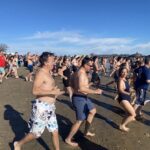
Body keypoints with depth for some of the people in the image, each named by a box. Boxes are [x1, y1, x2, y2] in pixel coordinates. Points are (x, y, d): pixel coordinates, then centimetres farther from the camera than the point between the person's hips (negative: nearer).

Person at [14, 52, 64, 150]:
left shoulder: (47, 73, 11)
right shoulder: (41, 73, -18)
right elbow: (35, 91, -26)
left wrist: (54, 91, 11)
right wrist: (52, 92, -27)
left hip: (50, 107, 9)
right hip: (42, 106, -9)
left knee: (55, 131, 15)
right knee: (36, 133, 9)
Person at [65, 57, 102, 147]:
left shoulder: (78, 72, 10)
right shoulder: (82, 74, -23)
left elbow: (72, 84, 19)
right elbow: (81, 88, -36)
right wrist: (95, 91, -30)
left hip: (83, 97, 11)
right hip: (79, 98, -11)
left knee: (93, 111, 24)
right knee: (80, 120, 1)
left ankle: (86, 132, 37)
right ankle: (68, 139, 19)